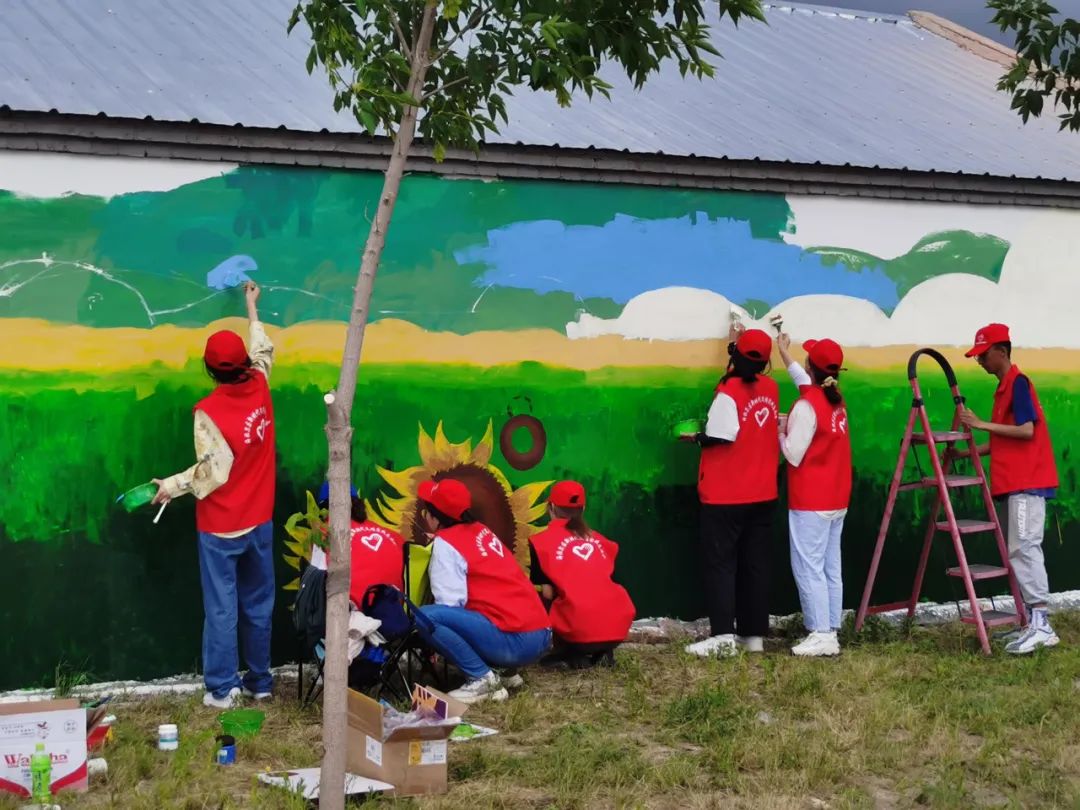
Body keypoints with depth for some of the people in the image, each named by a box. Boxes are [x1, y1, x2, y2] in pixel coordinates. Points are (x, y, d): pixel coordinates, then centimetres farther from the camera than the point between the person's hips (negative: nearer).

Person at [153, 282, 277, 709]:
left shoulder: (209, 411, -20)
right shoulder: (260, 388, -5)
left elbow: (212, 471, -21)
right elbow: (263, 352, 17)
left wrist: (171, 486, -7)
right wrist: (252, 308, 30)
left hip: (221, 528, -5)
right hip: (260, 521, 5)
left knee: (221, 607, 3)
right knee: (258, 604, 14)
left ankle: (222, 687, 9)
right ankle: (260, 681, 23)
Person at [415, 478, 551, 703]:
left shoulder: (445, 543, -5)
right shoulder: (481, 530, 19)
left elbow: (450, 604, -12)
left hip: (515, 641, -9)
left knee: (425, 617, -15)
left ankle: (483, 679, -9)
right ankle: (504, 669, 14)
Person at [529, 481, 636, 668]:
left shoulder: (544, 541, 7)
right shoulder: (596, 538, 21)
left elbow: (548, 593, 2)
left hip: (580, 631, -5)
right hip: (618, 626, 5)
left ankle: (575, 656, 6)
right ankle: (603, 652, 14)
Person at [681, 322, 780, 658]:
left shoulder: (728, 392, -16)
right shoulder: (770, 388, 5)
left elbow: (721, 437, -25)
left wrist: (696, 438, -7)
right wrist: (740, 343, 35)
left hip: (726, 495, -6)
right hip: (763, 494, 6)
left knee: (719, 562, -2)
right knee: (755, 564, 10)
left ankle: (723, 635, -11)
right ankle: (754, 634, 12)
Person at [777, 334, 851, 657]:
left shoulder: (806, 406, -17)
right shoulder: (836, 400, 7)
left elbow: (793, 455, -16)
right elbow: (805, 381, 28)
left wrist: (781, 431, 2)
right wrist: (784, 353, 39)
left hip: (810, 502, -8)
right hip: (836, 499, 8)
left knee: (808, 568, -5)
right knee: (830, 569, 9)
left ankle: (821, 635, -7)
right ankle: (831, 632, 11)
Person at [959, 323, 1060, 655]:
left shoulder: (1018, 382, -10)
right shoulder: (1005, 387, 19)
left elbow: (1026, 430, -20)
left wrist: (983, 424, -18)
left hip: (1027, 482, -10)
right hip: (1013, 483, 10)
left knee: (1024, 547, -15)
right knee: (1018, 549, 7)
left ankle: (1041, 625, -17)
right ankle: (1034, 623, 8)